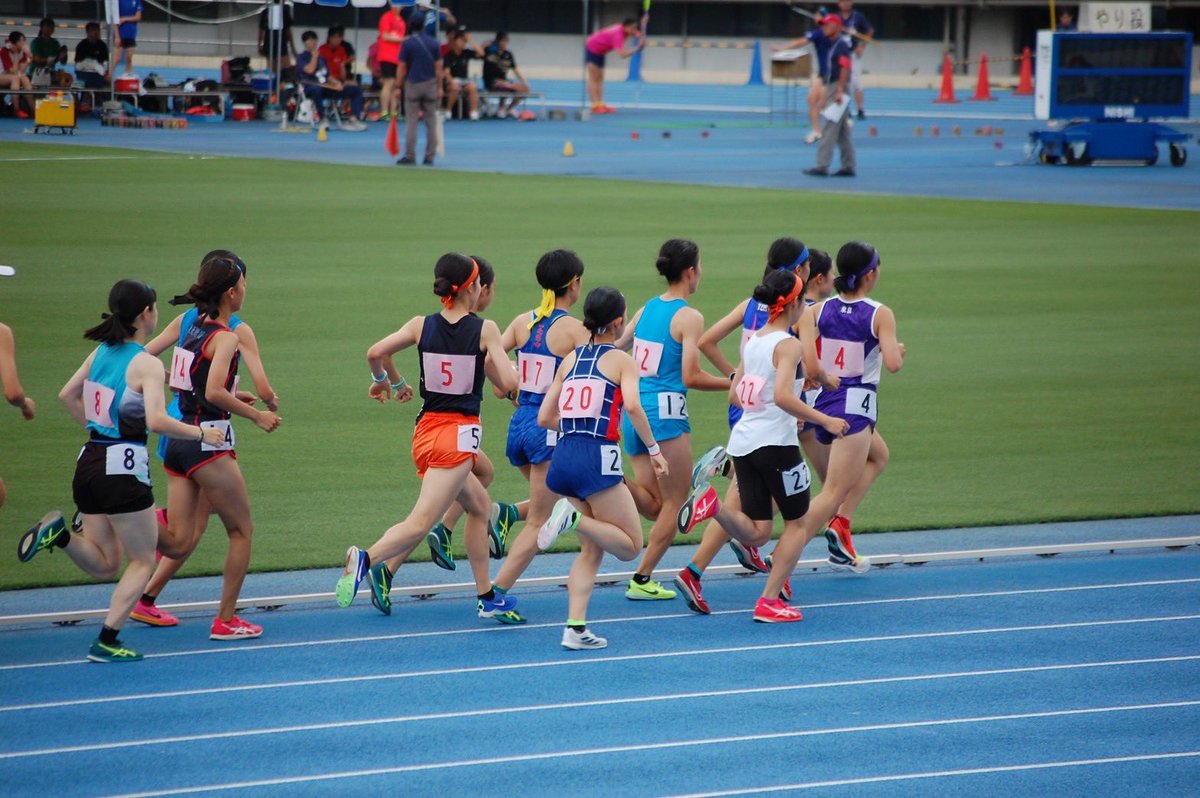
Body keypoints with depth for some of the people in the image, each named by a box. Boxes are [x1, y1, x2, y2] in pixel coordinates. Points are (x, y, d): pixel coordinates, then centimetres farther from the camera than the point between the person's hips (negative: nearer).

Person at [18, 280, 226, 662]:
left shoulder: (102, 352, 8)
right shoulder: (147, 364, -14)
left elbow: (67, 395, 19)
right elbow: (156, 420, -26)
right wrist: (199, 434, -13)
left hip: (89, 462, 7)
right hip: (124, 468, -7)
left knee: (105, 565, 18)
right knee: (142, 561, 8)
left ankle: (60, 535, -9)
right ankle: (107, 641, -1)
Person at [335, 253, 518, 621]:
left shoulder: (422, 326, 2)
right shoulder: (485, 329, -7)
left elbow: (376, 352, -7)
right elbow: (508, 383, -13)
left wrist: (390, 382, 11)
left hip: (426, 430, 6)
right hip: (459, 433, -6)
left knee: (480, 505, 25)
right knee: (420, 522, -14)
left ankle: (487, 597, 27)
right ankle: (368, 558, -39)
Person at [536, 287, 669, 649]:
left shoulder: (570, 359, 16)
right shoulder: (621, 360, 1)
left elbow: (545, 418, 15)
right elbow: (632, 405, -17)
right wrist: (654, 449, -12)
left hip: (564, 456, 6)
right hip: (598, 458, -6)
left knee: (591, 549, 14)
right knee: (629, 546, 4)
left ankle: (575, 628, 1)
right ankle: (576, 518, -21)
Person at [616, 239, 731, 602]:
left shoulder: (646, 310, 11)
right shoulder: (689, 317, -10)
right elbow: (691, 377, -16)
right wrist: (733, 383, -5)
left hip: (634, 409, 7)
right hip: (665, 411, -7)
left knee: (653, 505, 11)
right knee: (675, 502, 4)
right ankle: (642, 580, 3)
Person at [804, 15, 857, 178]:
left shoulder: (841, 44, -12)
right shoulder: (832, 44, 16)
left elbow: (845, 68, -19)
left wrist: (839, 91, -24)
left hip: (839, 87, -10)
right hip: (833, 88, 10)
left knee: (829, 129, -12)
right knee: (843, 132, 11)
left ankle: (822, 166, -14)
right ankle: (849, 166, 14)